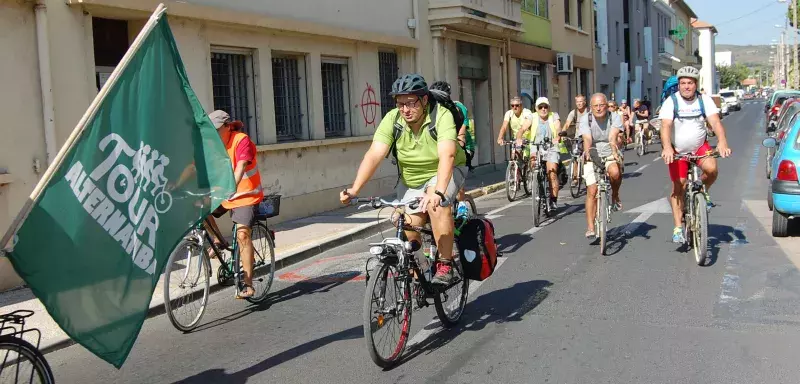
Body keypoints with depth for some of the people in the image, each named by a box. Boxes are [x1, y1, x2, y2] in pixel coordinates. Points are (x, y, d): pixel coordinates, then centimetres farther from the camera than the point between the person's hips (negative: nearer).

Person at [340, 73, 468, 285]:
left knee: (437, 204, -33)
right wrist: (354, 189, -39)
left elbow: (447, 155, -41)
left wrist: (437, 192, -57)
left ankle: (445, 266, -22)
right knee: (409, 233, -3)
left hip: (443, 173, -4)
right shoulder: (392, 119, -18)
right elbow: (374, 155, -27)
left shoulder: (441, 115, -28)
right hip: (411, 180, 4)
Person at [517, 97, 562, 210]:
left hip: (551, 149, -1)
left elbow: (558, 129, -15)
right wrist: (519, 138, -33)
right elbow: (523, 129, -11)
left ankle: (554, 200, -4)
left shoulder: (554, 116, 2)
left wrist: (557, 138, -38)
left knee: (552, 173, -16)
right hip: (536, 148, 2)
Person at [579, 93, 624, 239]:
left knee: (615, 172, -34)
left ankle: (615, 196, -1)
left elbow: (612, 137, -26)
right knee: (592, 192, -9)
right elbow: (587, 139, -27)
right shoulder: (585, 120, -11)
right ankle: (590, 228, -3)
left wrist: (614, 150, -47)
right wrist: (587, 152, -48)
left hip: (610, 156, 0)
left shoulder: (615, 118, -10)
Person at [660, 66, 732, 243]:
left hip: (700, 146, 1)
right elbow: (665, 126, -28)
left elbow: (715, 122, -21)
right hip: (678, 151, -1)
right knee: (678, 187, -1)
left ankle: (703, 192, 6)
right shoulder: (671, 102, -15)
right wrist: (667, 148, -45)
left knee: (711, 169, -27)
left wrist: (722, 142, -40)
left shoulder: (704, 100, -10)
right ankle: (678, 228, 7)